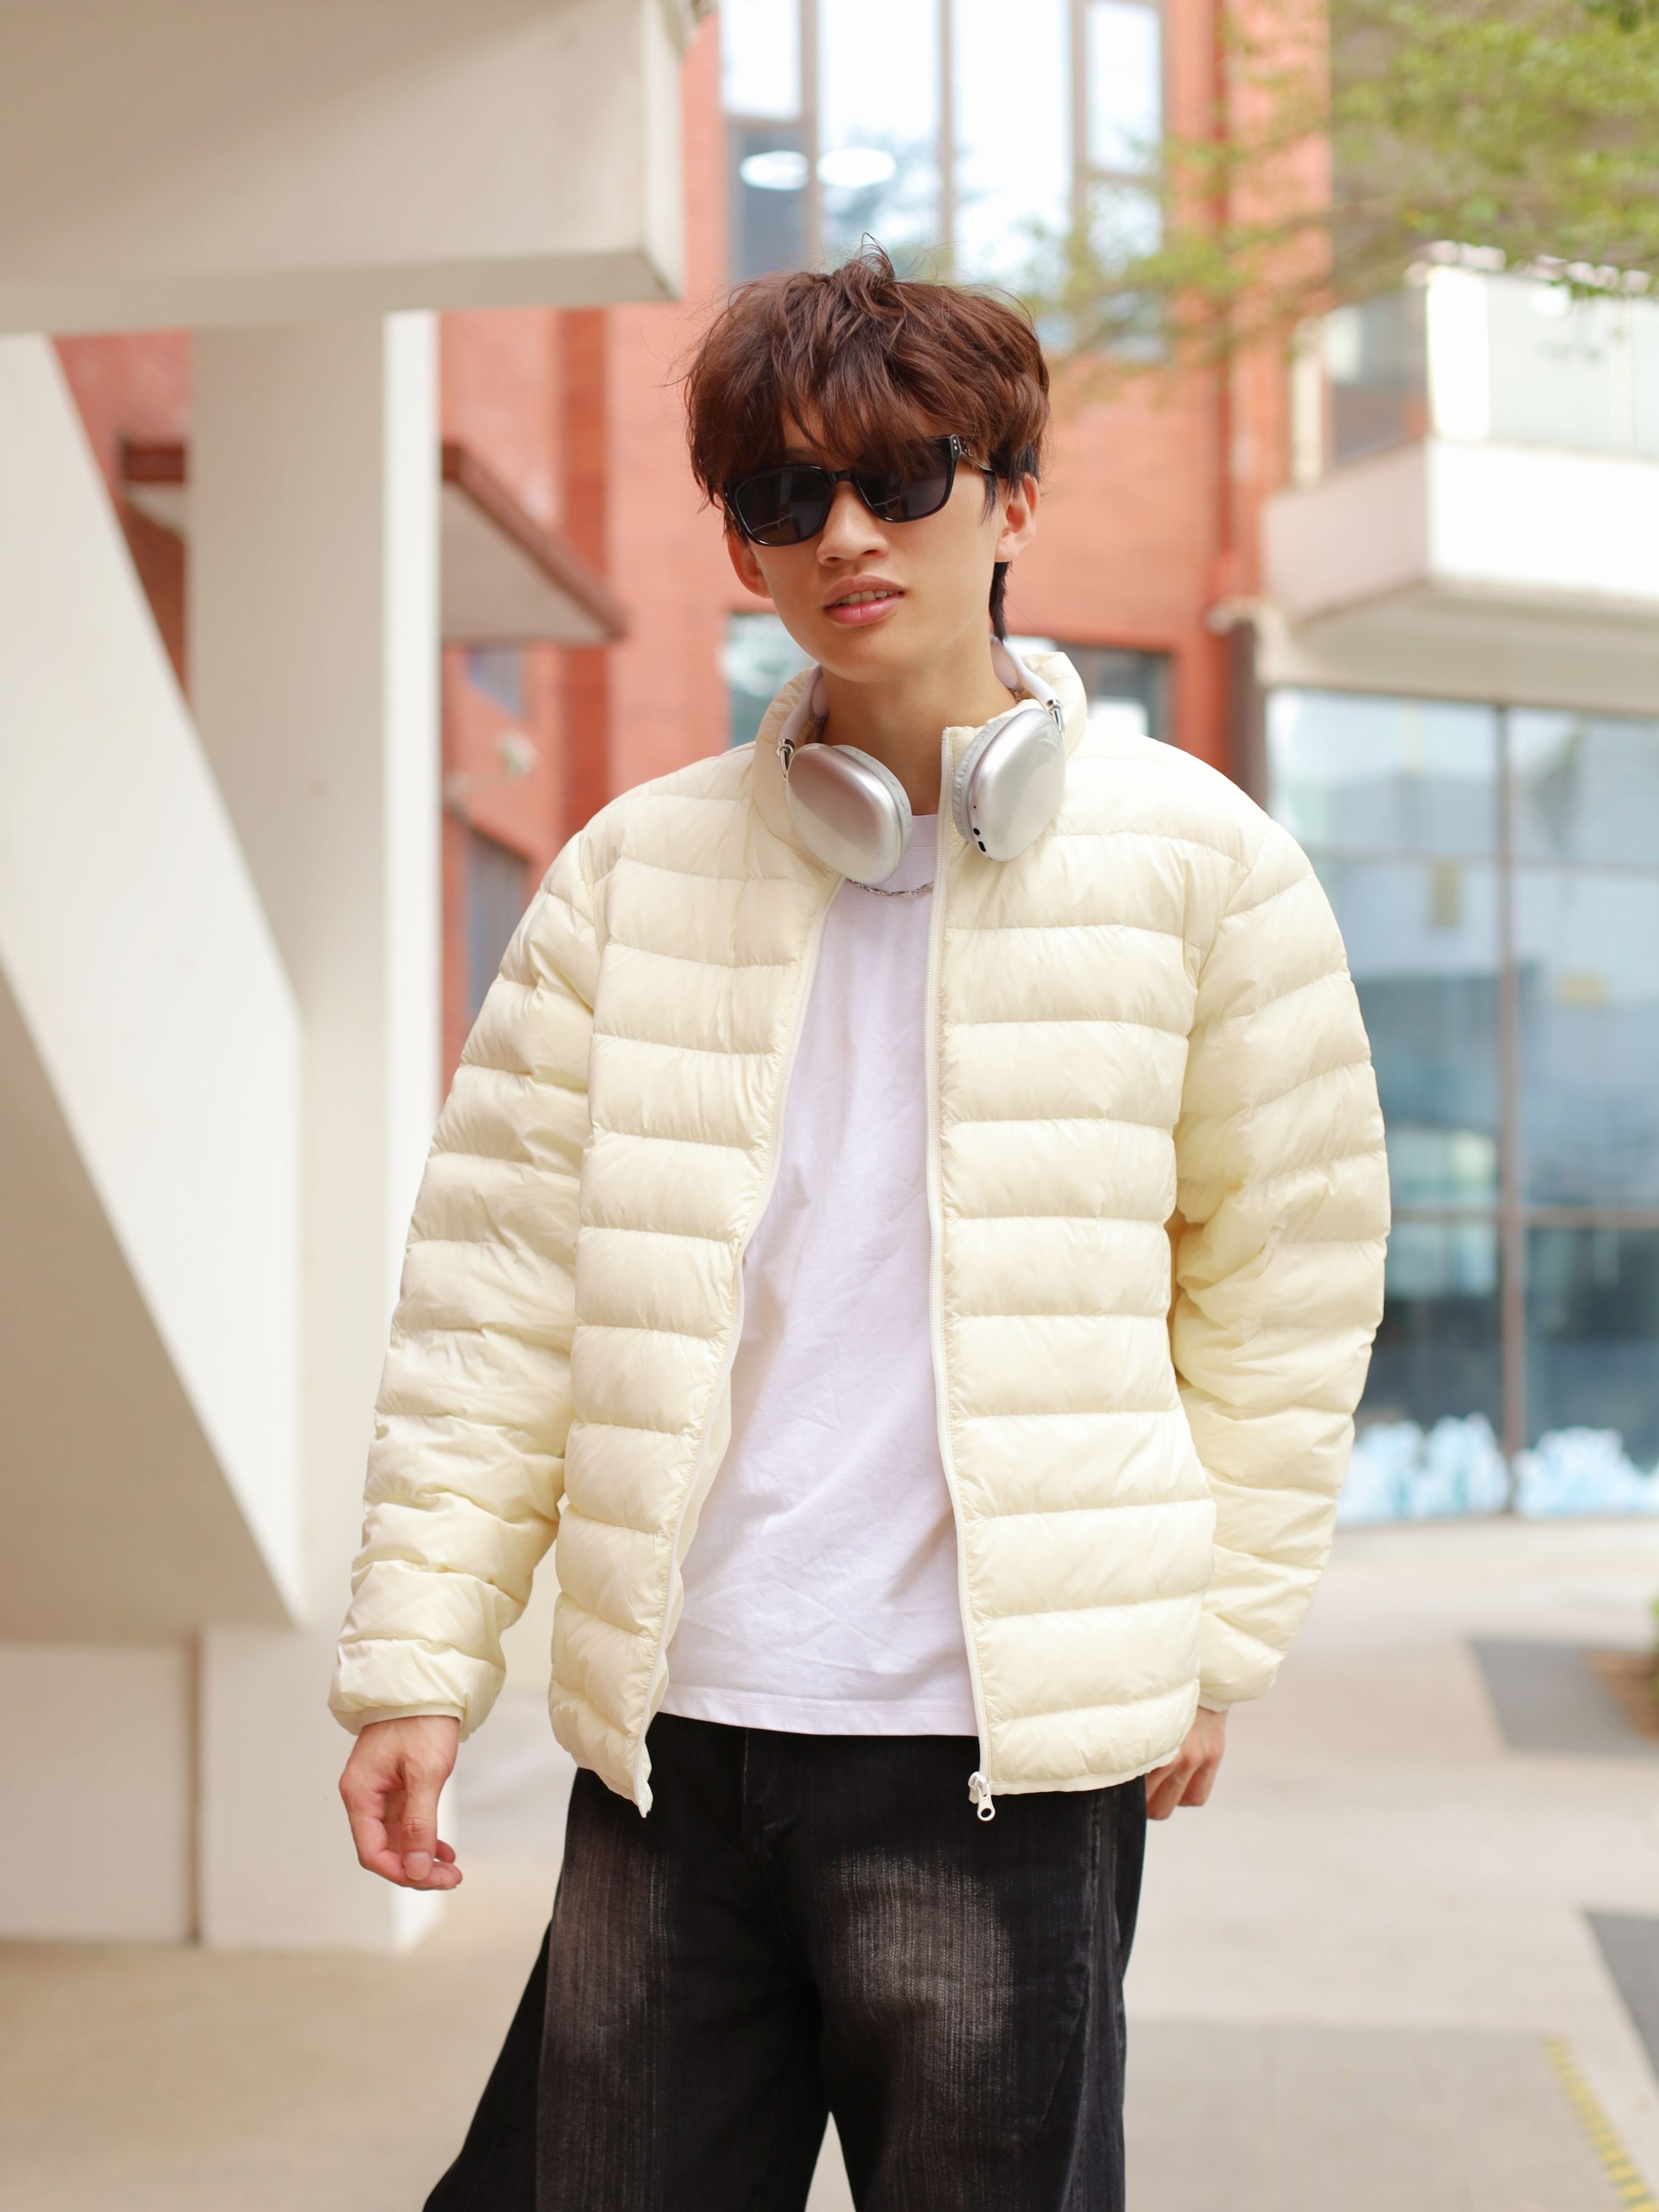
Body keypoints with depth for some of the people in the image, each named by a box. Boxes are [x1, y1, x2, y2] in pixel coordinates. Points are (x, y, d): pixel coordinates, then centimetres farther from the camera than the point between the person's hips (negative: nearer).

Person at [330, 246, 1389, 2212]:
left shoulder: (1195, 858, 1)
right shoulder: (636, 869, 6)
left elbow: (1288, 1279, 8)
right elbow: (501, 1279, 6)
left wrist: (1213, 1638, 6)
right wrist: (415, 1652, 2)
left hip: (1005, 1750, -2)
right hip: (665, 1735, 3)